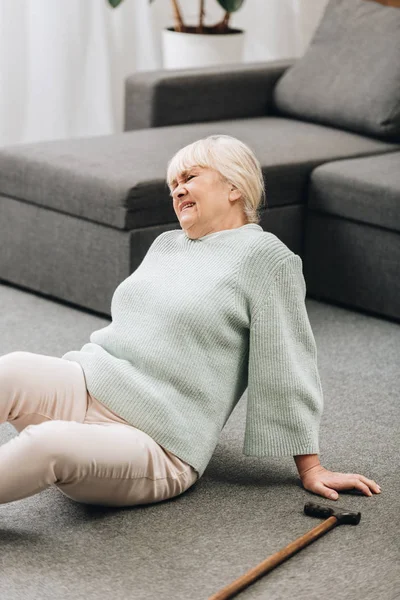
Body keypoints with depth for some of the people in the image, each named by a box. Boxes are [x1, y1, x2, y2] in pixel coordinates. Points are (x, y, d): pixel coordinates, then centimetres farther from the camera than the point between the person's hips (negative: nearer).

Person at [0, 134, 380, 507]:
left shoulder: (265, 256, -1)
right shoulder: (166, 243, 23)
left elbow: (285, 365, -3)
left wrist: (311, 469, -2)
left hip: (156, 446, -6)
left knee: (51, 444, -37)